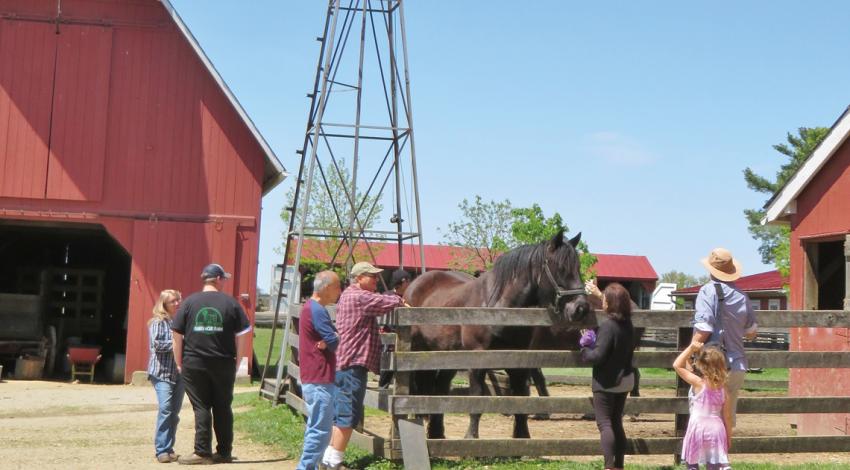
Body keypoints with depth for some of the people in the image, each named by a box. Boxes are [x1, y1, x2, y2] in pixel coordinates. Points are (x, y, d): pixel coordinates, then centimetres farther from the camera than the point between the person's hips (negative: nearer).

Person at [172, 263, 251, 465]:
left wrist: (179, 363, 7)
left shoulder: (190, 302, 1)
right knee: (223, 408, 11)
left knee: (201, 408, 4)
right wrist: (237, 361, 8)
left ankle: (203, 452, 0)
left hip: (194, 364, -1)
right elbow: (243, 335, -1)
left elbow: (177, 334, -1)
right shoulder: (231, 303, 1)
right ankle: (224, 452, 16)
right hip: (224, 364, 1)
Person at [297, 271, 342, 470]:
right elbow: (335, 342, -18)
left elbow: (328, 339, 11)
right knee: (321, 430, -7)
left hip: (314, 378, 11)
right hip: (319, 379, -11)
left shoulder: (311, 307, 16)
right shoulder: (317, 310, -17)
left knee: (316, 427, 17)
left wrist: (327, 343, -10)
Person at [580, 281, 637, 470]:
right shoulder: (628, 324, 4)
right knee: (616, 423, 15)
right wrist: (598, 293, 35)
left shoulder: (608, 325, -21)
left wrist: (584, 349, -5)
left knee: (604, 423, -5)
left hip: (606, 382, -8)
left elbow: (597, 356, -24)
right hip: (625, 380, 8)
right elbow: (616, 306, 27)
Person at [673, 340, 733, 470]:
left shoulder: (698, 383, -12)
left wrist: (691, 348, -9)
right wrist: (729, 435, 16)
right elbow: (727, 415, 6)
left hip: (698, 428, -4)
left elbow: (677, 365, -9)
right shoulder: (723, 387, 2)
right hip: (716, 428, 5)